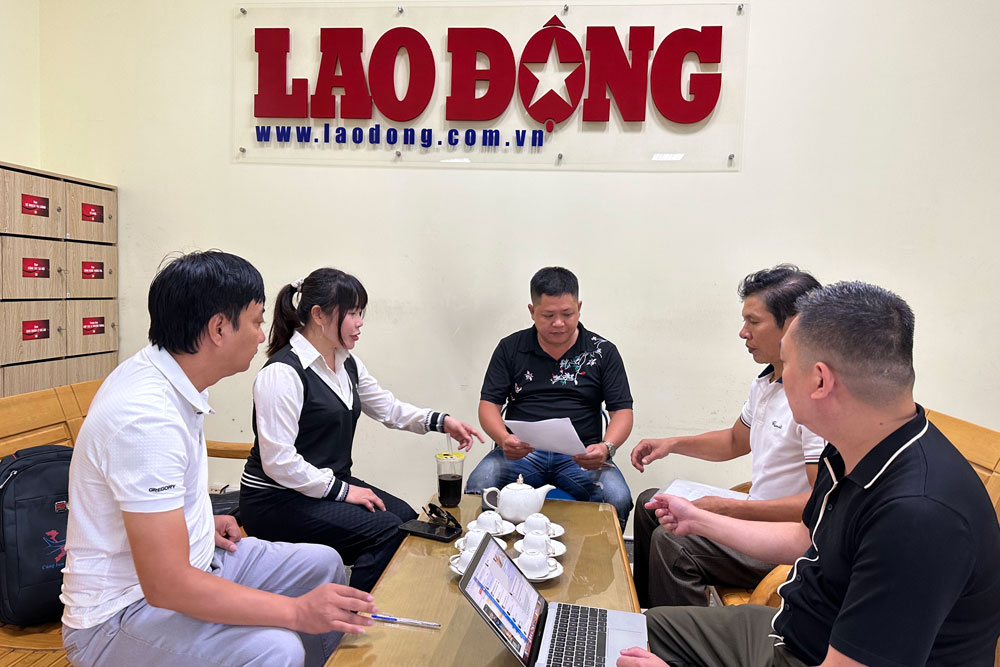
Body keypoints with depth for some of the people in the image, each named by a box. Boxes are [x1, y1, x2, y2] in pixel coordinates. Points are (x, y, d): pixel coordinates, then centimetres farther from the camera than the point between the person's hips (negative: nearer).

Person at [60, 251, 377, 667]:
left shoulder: (171, 376, -2)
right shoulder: (146, 415, -31)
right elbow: (166, 584, -32)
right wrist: (297, 611, -27)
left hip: (192, 557, 10)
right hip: (122, 610, -9)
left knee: (322, 564, 8)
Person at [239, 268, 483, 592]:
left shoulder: (347, 363, 7)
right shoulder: (283, 372, -20)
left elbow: (388, 407, 16)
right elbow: (278, 460, -23)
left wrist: (442, 422, 3)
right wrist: (342, 491, -19)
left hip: (331, 483, 9)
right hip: (277, 500, -8)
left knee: (407, 518, -6)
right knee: (386, 532, -20)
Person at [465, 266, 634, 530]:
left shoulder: (603, 352, 8)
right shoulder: (510, 348, 9)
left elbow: (622, 412, 5)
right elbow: (488, 404, 6)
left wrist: (606, 447, -16)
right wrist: (504, 439, -16)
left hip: (580, 456, 0)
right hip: (521, 451, 0)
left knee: (618, 499, -28)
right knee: (478, 487, -28)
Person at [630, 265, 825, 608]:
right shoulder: (766, 382, 8)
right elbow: (735, 441, 23)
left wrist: (732, 508, -28)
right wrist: (673, 444, 10)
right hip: (759, 516, 10)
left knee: (671, 543, -26)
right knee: (650, 503, 16)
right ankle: (644, 610, 32)